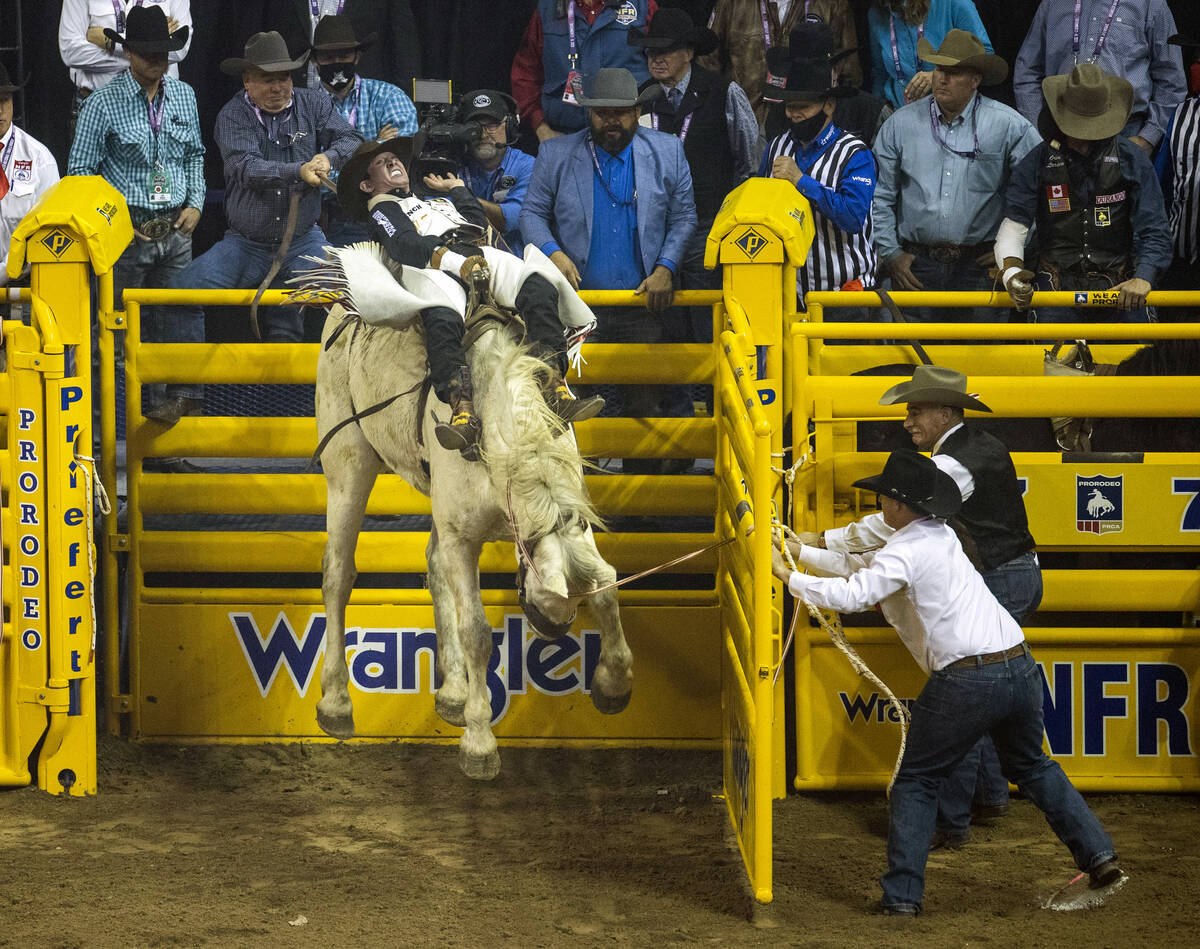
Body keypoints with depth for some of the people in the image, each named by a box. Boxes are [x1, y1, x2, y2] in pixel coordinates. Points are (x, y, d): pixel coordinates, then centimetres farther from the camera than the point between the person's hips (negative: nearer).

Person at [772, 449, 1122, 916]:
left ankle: (902, 894, 4)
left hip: (966, 680, -8)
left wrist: (789, 577, -8)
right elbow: (865, 565, 26)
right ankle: (1099, 855, 20)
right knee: (1030, 768, 26)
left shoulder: (907, 552, -9)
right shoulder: (940, 536, 18)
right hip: (1021, 667, 8)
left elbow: (851, 595, -19)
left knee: (916, 781, 7)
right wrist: (802, 551, 28)